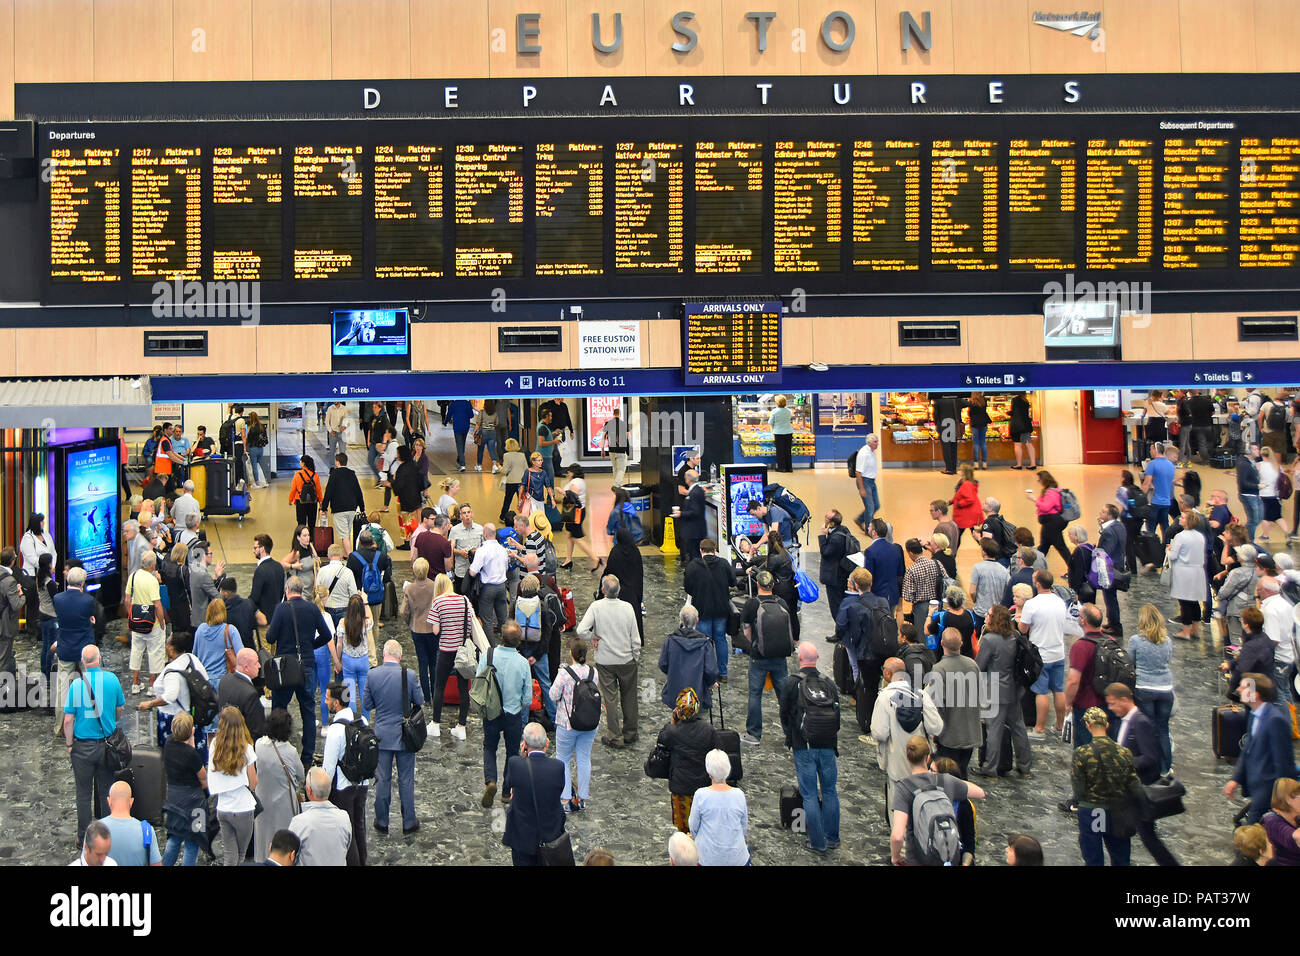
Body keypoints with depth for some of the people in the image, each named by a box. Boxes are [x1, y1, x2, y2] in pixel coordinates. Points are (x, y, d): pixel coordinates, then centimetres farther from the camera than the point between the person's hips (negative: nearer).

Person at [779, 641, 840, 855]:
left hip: (804, 748, -3)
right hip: (828, 747, 3)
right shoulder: (829, 685, 2)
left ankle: (817, 843, 4)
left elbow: (784, 716, 2)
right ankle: (832, 838, 20)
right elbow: (837, 717, 9)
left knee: (810, 795, 2)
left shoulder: (792, 685, -8)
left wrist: (791, 737, 20)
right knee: (830, 791, 14)